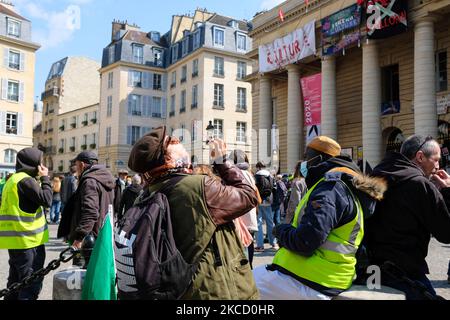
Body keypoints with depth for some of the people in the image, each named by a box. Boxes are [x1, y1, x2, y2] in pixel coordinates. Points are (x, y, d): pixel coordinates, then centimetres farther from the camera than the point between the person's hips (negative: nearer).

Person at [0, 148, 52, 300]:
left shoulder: (14, 179, 15)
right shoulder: (26, 180, -16)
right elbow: (46, 200, -16)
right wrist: (45, 179, -8)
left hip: (16, 240, 10)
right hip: (28, 240, -10)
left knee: (16, 281, 18)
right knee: (32, 283, -4)